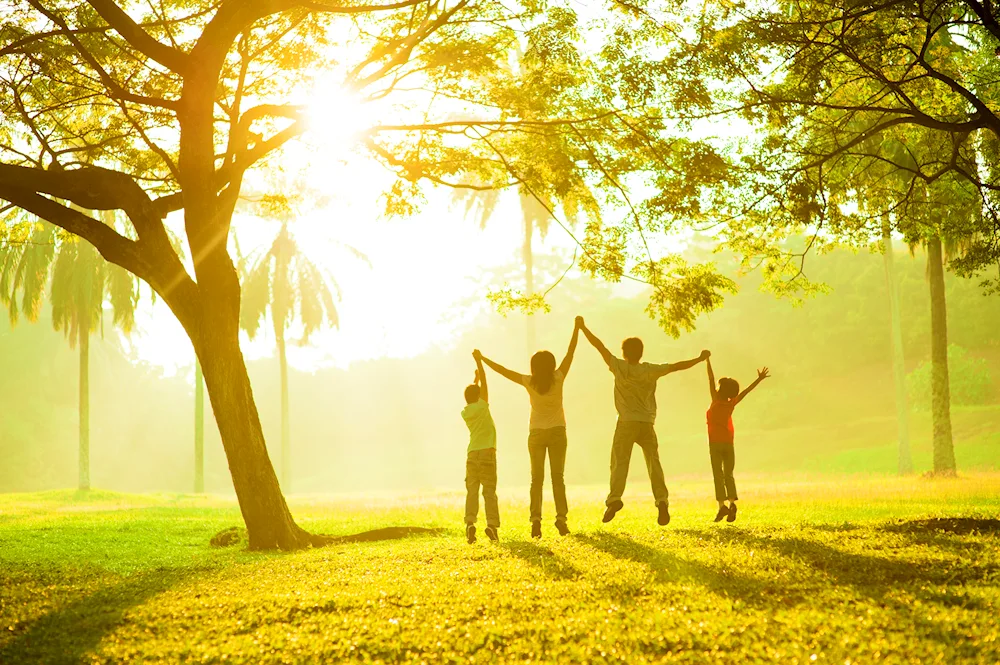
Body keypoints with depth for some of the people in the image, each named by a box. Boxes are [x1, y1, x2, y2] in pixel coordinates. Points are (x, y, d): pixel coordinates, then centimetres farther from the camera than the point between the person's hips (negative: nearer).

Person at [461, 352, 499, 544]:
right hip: (486, 452, -4)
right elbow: (484, 383, 4)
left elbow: (471, 398, 32)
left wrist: (475, 379, 38)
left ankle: (470, 522, -18)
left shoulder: (465, 412, 10)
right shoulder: (481, 406, -2)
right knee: (489, 491, -3)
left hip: (472, 454, 4)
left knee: (472, 490, 1)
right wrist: (478, 360, 11)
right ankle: (492, 524, -14)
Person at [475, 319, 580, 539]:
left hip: (537, 434, 0)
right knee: (558, 477, 4)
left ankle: (536, 517, -12)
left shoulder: (529, 382, -9)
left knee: (537, 478, 3)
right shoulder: (557, 379, -9)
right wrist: (577, 328, 4)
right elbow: (570, 353, -3)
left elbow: (503, 371, -3)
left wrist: (482, 359, 7)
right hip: (557, 432, 0)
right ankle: (561, 517, -6)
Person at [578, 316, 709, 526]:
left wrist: (583, 327, 7)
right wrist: (699, 359, 21)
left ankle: (615, 498, -24)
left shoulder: (621, 368, -3)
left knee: (619, 462, -5)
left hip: (627, 423, -2)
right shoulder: (650, 370, 3)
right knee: (654, 463, 4)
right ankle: (662, 500, -12)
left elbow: (600, 346, 0)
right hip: (647, 423, 2)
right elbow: (677, 366, 8)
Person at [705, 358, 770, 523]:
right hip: (728, 444, 4)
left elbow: (711, 379, -8)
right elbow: (746, 391, 10)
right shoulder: (731, 404, 1)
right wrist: (759, 379, 19)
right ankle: (732, 503, -13)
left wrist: (707, 360, -6)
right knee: (728, 475, 7)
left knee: (718, 474, -5)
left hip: (715, 443, -4)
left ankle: (722, 505, -18)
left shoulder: (716, 401, -8)